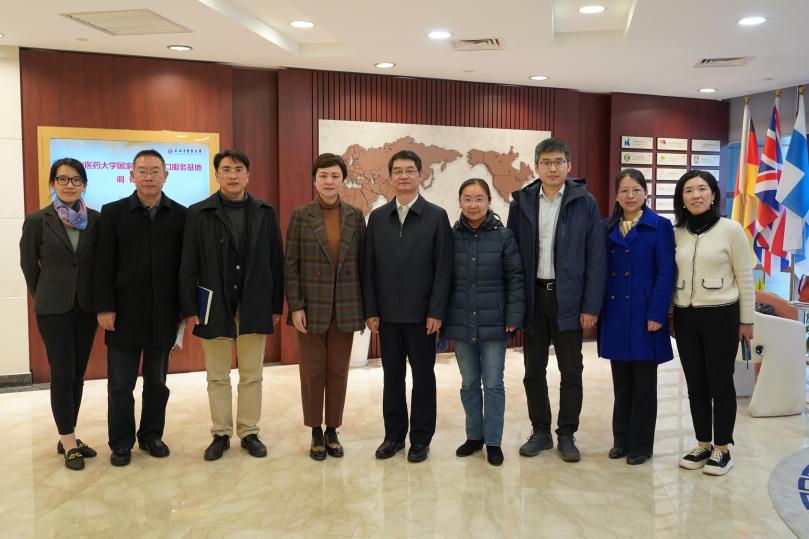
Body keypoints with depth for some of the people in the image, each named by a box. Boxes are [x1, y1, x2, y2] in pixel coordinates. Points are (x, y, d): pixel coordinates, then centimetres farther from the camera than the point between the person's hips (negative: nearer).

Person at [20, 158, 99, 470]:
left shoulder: (95, 219, 0)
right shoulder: (37, 220, -5)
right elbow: (28, 264, 4)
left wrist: (99, 300, 5)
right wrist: (44, 297, 12)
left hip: (86, 307, 3)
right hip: (54, 309, -3)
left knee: (77, 374, 10)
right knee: (62, 374, 1)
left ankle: (67, 438, 23)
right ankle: (69, 444, 11)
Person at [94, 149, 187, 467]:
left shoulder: (180, 215, 3)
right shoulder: (113, 212, 1)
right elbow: (104, 264, -2)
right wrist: (105, 307, -7)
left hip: (163, 313, 1)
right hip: (124, 312, -1)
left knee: (157, 382, 13)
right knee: (121, 384, 8)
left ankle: (151, 435, 27)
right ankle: (121, 443, 21)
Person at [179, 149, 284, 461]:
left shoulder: (266, 213, 4)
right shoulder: (199, 213, 0)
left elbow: (276, 262, 4)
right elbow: (189, 265, -1)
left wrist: (276, 305, 2)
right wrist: (189, 307, -5)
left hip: (254, 307, 1)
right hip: (214, 306, -1)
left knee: (252, 376, 9)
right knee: (217, 377, 9)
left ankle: (249, 432, 22)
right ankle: (221, 434, 22)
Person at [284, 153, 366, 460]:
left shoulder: (355, 216, 4)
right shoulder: (300, 216, -1)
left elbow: (362, 262, 6)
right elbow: (290, 264, -3)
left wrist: (365, 307, 2)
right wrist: (295, 306, -9)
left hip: (345, 308, 2)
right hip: (312, 307, -1)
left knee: (338, 371, 9)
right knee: (312, 371, 6)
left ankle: (332, 430, 23)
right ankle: (316, 433, 21)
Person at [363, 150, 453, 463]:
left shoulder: (436, 216, -2)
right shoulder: (377, 217, 6)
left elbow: (443, 269, -5)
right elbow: (368, 267, 5)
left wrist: (436, 312, -11)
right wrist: (370, 310, 0)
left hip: (422, 314, -2)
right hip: (387, 314, 3)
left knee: (423, 376, 8)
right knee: (392, 376, 11)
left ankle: (421, 438, 21)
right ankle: (394, 434, 24)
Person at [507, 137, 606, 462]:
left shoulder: (585, 202, -3)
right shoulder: (521, 202, 2)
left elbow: (596, 257, -4)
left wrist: (591, 305, -9)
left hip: (568, 297, -2)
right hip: (533, 295, 2)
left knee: (571, 371, 7)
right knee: (534, 370, 11)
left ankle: (566, 435, 22)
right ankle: (540, 432, 27)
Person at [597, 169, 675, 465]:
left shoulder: (660, 226, -3)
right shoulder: (607, 228, 9)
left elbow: (666, 273, -8)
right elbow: (601, 271, 8)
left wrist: (657, 314, -14)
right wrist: (598, 309, 1)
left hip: (644, 315, -4)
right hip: (615, 315, 4)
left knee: (644, 383, 6)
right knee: (621, 382, 13)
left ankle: (641, 444, 18)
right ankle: (621, 439, 25)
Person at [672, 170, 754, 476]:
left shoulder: (731, 229, -6)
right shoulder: (676, 233, 5)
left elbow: (745, 278, -3)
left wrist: (746, 320, -2)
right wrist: (669, 314, 9)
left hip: (721, 316, -4)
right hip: (685, 318, 4)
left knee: (720, 384, 4)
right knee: (695, 385, 11)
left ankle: (722, 449, 18)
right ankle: (702, 445, 24)